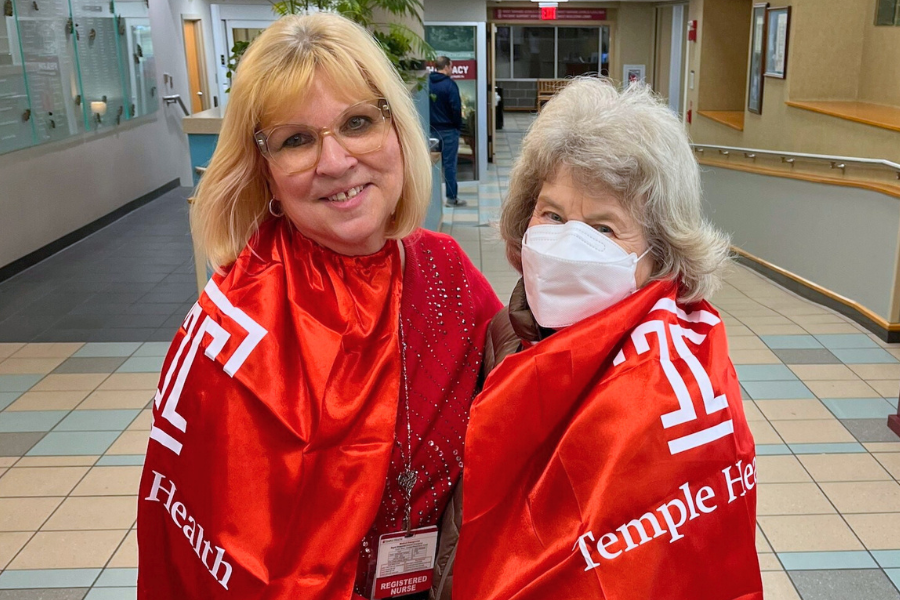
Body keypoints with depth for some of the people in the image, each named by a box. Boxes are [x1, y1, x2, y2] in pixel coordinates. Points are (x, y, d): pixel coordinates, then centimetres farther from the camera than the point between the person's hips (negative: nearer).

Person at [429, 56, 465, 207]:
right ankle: (452, 198, 4)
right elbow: (456, 108, -16)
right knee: (449, 164, 0)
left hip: (431, 129, 6)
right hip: (448, 129, -6)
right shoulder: (449, 84, -15)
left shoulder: (427, 82, 3)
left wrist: (431, 122, 13)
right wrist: (458, 126, -2)